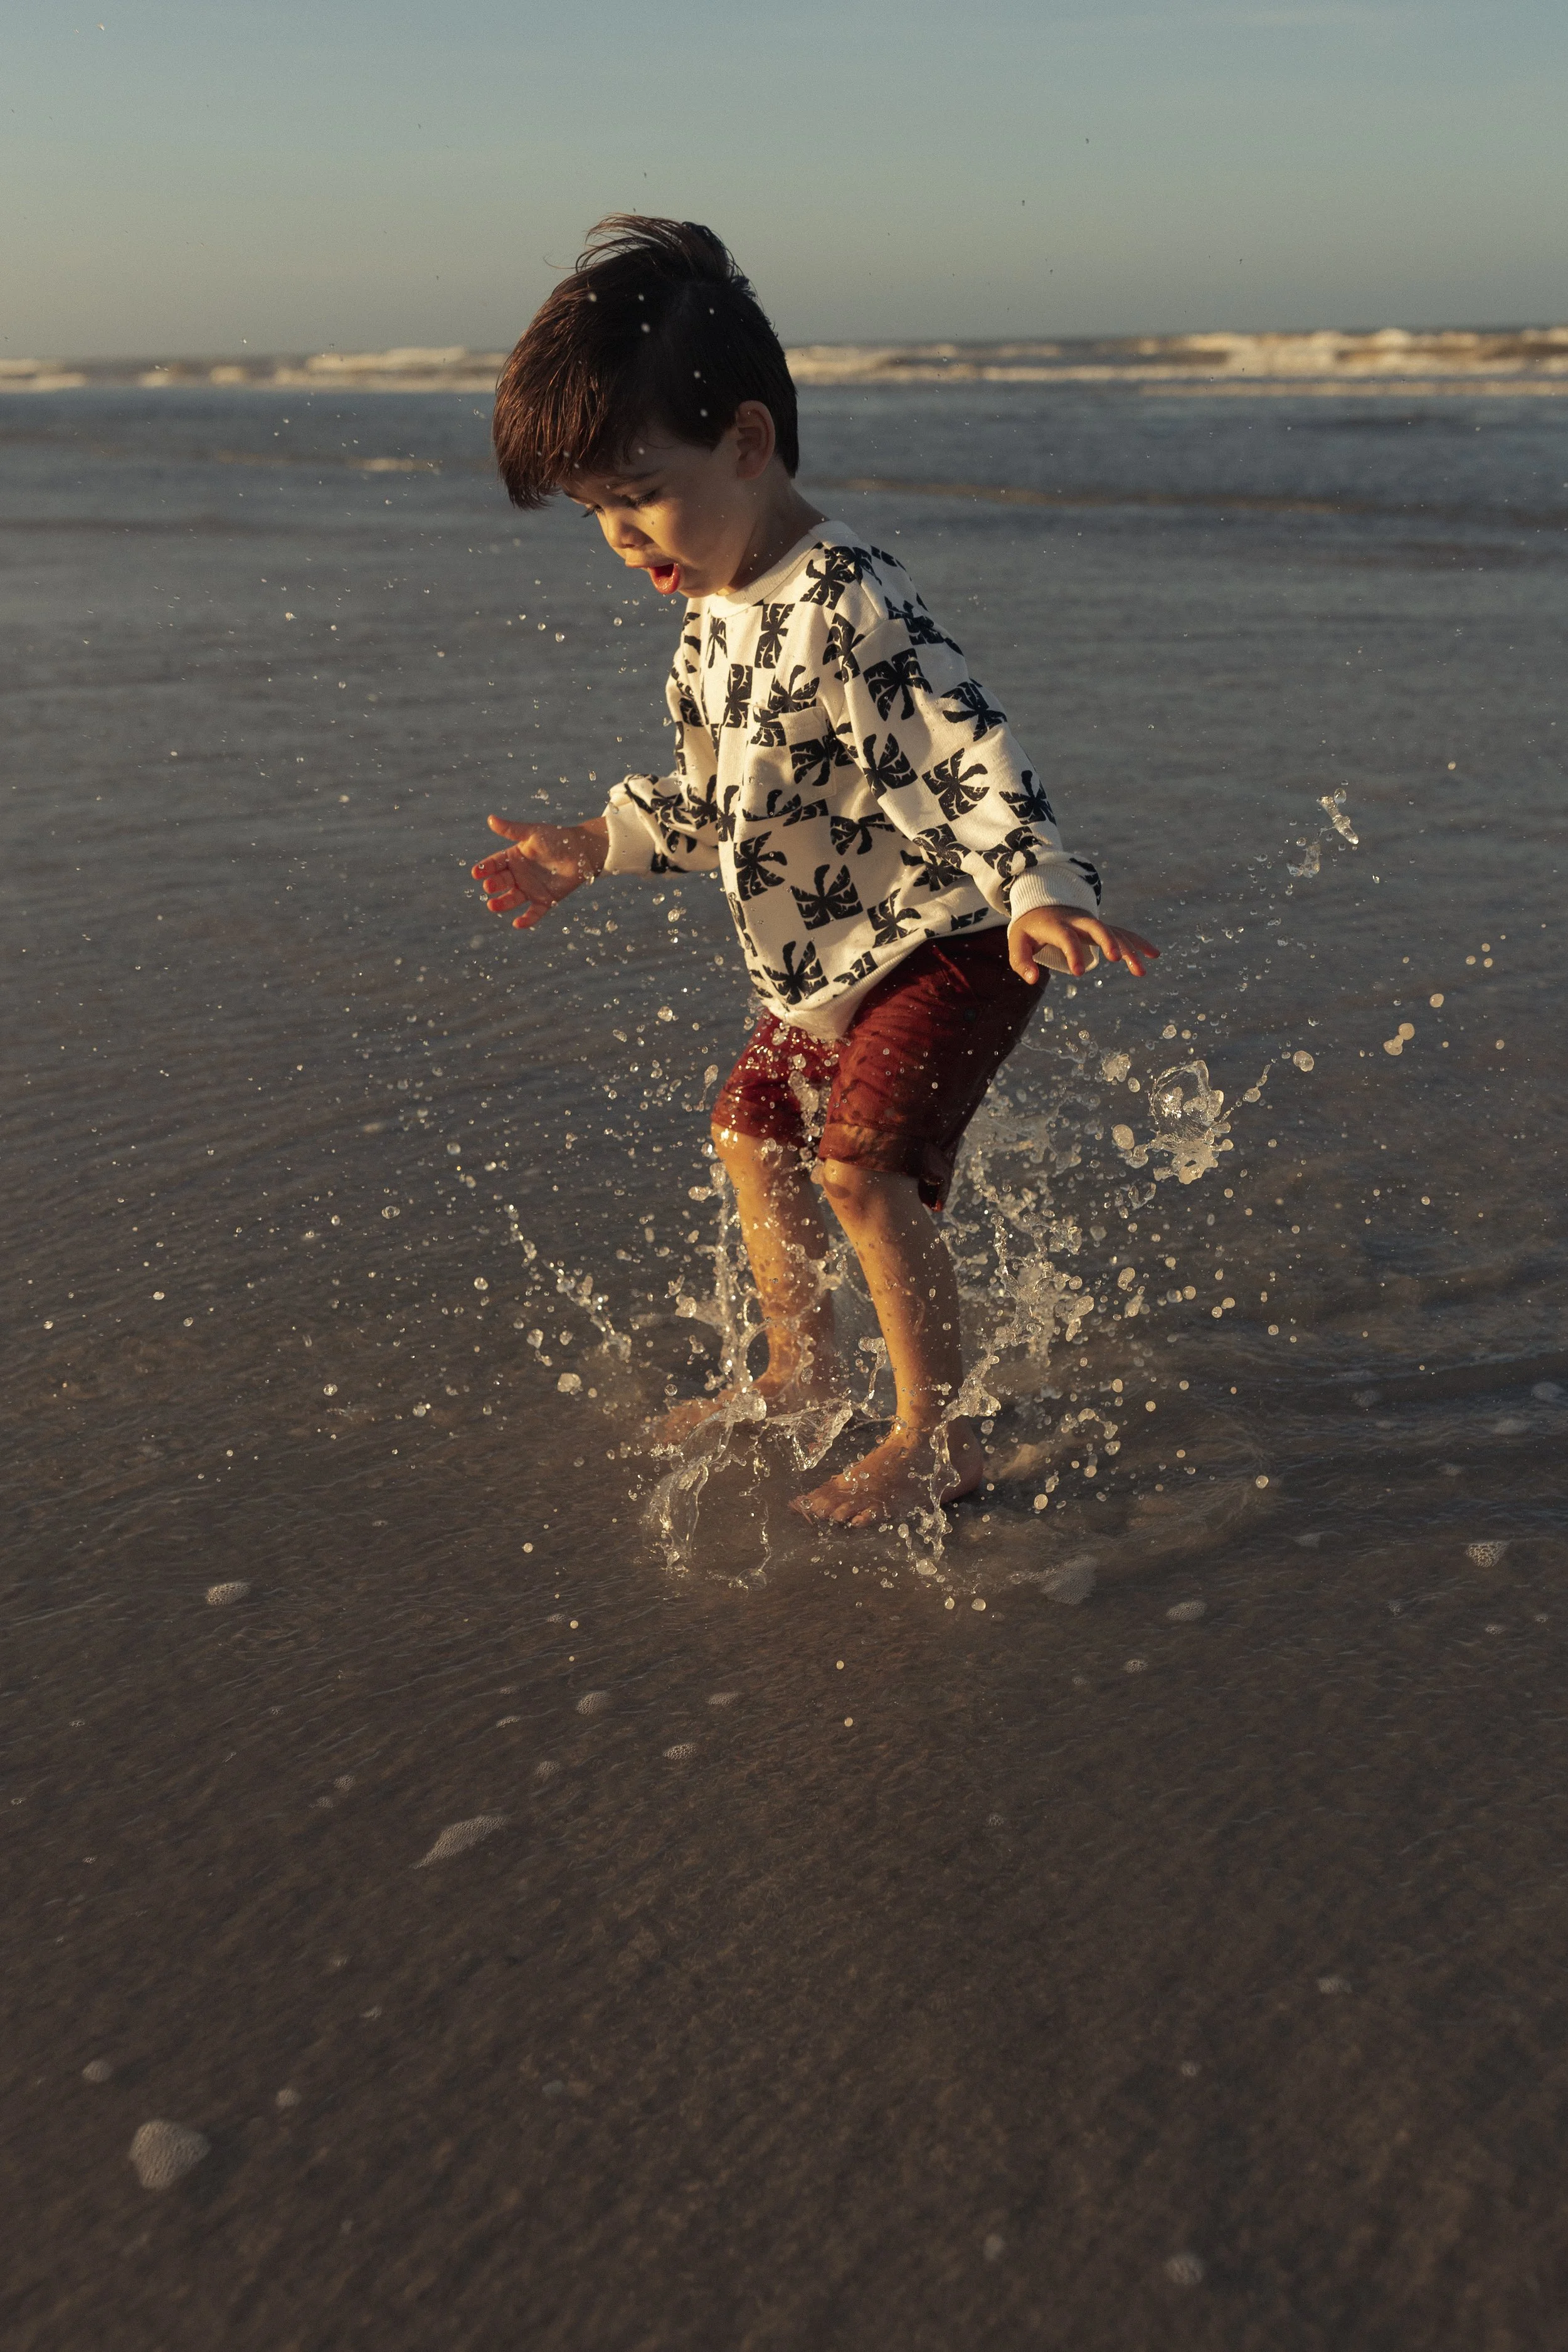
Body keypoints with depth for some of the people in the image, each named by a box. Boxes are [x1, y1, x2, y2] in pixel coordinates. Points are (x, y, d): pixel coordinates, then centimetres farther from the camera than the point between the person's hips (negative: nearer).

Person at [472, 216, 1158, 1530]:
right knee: (752, 1137, 19)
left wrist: (1041, 892, -47)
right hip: (822, 961, 10)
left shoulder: (849, 606, -26)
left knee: (863, 1163, -21)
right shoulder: (713, 615, 4)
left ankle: (937, 1436, -6)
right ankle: (799, 1375, 39)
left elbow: (971, 756, -33)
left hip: (945, 942, -10)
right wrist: (597, 846, 16)